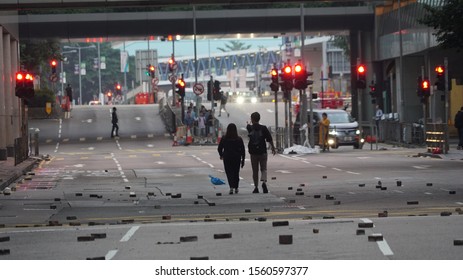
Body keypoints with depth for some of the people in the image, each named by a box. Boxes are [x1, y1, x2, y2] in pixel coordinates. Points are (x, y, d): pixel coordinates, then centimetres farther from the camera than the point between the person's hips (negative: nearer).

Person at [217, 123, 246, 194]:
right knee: (236, 173, 16)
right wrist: (243, 160, 6)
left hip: (227, 158, -1)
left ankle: (231, 187, -21)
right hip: (237, 159, 1)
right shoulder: (239, 139, -4)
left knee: (229, 173, -1)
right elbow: (243, 151, -2)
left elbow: (219, 149, 1)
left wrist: (221, 155, 21)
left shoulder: (224, 139, -6)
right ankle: (236, 188, 23)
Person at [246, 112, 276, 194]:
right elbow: (269, 139, -5)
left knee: (255, 171, 9)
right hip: (262, 152, -1)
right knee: (263, 169, 4)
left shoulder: (250, 128, -2)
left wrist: (249, 123, 49)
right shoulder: (263, 128, -6)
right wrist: (273, 148, 10)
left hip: (253, 153, 1)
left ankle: (256, 187, 9)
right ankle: (264, 182, -21)